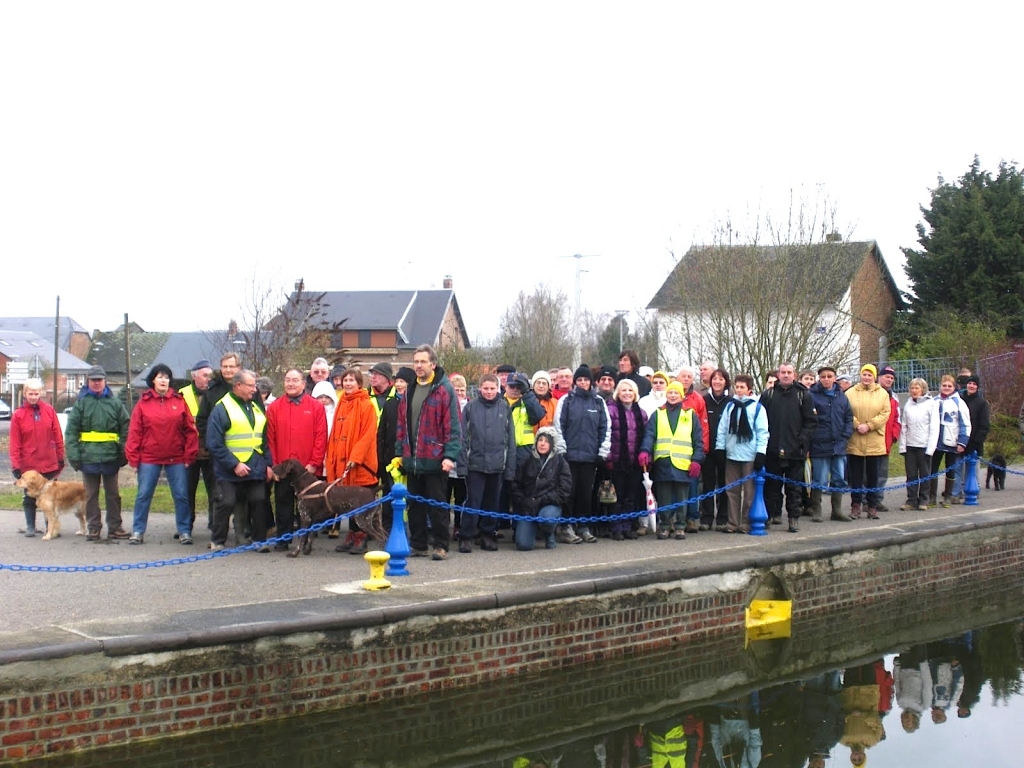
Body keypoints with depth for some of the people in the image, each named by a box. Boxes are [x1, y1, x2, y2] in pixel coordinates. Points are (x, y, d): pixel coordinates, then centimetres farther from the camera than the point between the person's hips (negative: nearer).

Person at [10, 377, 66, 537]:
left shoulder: (49, 410, 0)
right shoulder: (18, 414, -3)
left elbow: (57, 436, 4)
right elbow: (15, 443, -3)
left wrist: (60, 457, 5)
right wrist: (15, 465, -5)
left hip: (49, 463, 1)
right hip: (28, 464, -1)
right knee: (29, 497, 8)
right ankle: (30, 527, 18)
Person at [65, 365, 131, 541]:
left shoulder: (114, 402, 4)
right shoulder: (81, 403, 2)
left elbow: (125, 428, 3)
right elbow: (71, 431, -2)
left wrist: (124, 452, -5)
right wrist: (73, 454, -10)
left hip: (111, 456, 1)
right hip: (88, 456, -1)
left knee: (113, 494, 8)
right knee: (91, 495, 8)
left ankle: (115, 527, 16)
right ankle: (93, 528, 15)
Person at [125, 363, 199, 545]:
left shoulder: (179, 401, 2)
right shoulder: (143, 402, 1)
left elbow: (190, 430, 2)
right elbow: (134, 432, 0)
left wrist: (189, 455, -3)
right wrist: (133, 458, -4)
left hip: (176, 459, 0)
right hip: (149, 458, 0)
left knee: (181, 496, 3)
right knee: (143, 495, 5)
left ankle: (184, 531, 13)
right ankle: (138, 531, 15)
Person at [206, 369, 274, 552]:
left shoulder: (256, 407, 13)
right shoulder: (222, 408, -8)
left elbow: (265, 439, 18)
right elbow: (214, 443, -13)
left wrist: (268, 463, 8)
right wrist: (234, 464, -17)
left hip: (256, 468, 6)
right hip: (229, 470, -5)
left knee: (258, 502, 5)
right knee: (226, 504, -2)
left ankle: (260, 540, 15)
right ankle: (217, 542, 10)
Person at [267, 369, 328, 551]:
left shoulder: (316, 406, 2)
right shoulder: (274, 407, 6)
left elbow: (321, 437, -3)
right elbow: (270, 438, 4)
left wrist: (314, 463, -8)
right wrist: (273, 464, -3)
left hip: (308, 468, -1)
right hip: (282, 467, 1)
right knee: (283, 503, 7)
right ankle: (283, 539, 13)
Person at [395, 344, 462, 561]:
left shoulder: (444, 389, -7)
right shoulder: (410, 390, 13)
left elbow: (453, 426, -11)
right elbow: (402, 424, 16)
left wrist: (450, 455, -18)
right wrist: (399, 452, 11)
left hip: (435, 460, -6)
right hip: (412, 460, 6)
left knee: (437, 505, 0)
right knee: (415, 505, 12)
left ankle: (441, 545, 8)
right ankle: (418, 545, 20)